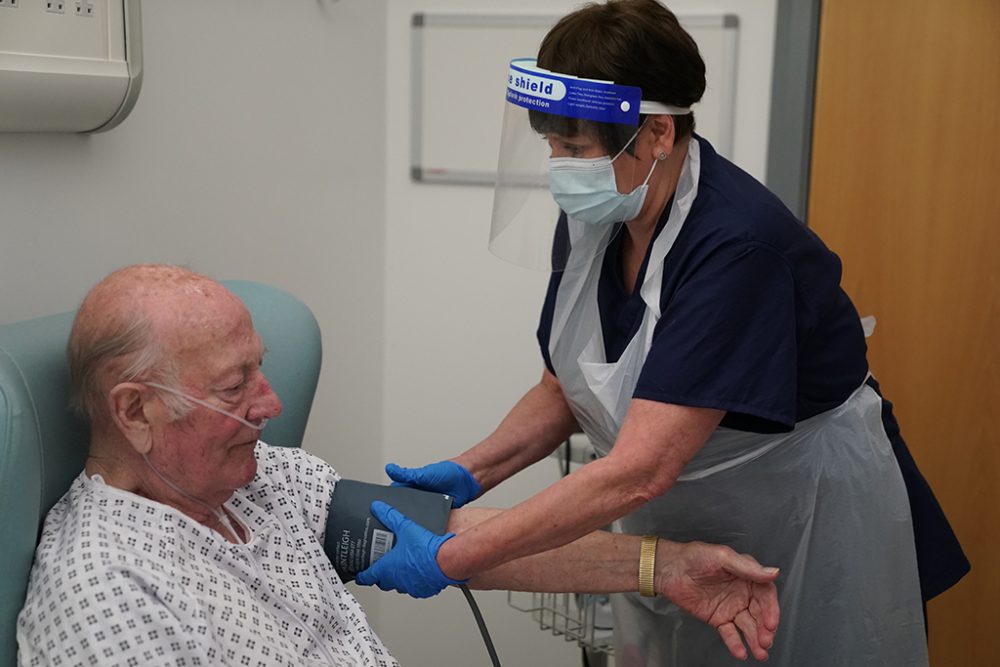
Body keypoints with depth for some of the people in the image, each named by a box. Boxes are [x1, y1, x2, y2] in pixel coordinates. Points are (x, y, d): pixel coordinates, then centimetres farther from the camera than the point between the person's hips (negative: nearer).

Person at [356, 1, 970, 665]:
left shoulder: (738, 244, -32)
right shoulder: (590, 219, -9)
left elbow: (638, 471, -36)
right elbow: (563, 390, 4)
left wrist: (450, 560, -33)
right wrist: (470, 472, -12)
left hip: (808, 532, -6)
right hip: (674, 534, 7)